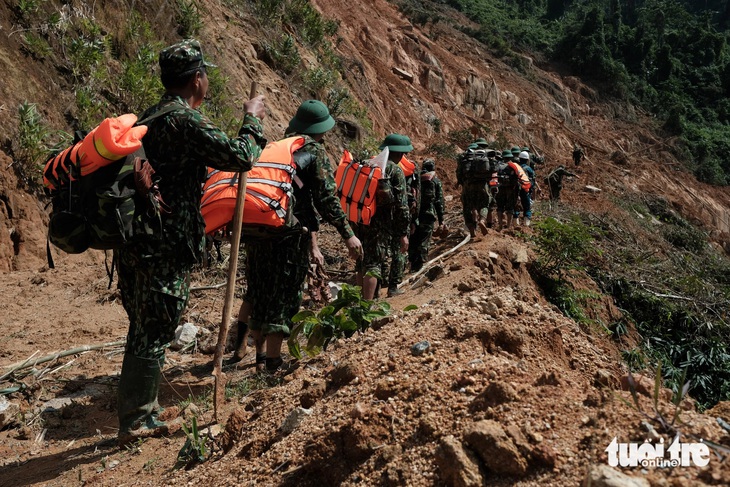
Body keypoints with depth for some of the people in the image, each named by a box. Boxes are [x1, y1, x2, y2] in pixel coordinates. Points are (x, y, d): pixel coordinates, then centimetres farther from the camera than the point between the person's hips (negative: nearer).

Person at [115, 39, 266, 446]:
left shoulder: (149, 118, 14)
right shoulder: (186, 121, -15)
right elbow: (241, 157, -16)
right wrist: (253, 120, 1)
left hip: (137, 242, 9)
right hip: (166, 248, -9)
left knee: (144, 332, 18)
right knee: (155, 336, 1)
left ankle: (143, 412, 31)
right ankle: (136, 425, 10)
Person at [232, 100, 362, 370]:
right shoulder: (315, 150, -1)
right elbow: (326, 198, -9)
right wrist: (348, 234, -6)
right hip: (288, 231, -6)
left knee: (258, 288, 21)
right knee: (283, 293, 3)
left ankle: (241, 343, 19)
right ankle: (272, 360, 7)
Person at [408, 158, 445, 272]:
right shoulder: (436, 181, 2)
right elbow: (440, 202, 0)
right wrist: (441, 221, 3)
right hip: (428, 215, -3)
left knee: (412, 240, 15)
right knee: (423, 243, 3)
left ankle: (412, 262, 19)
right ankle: (418, 266, 1)